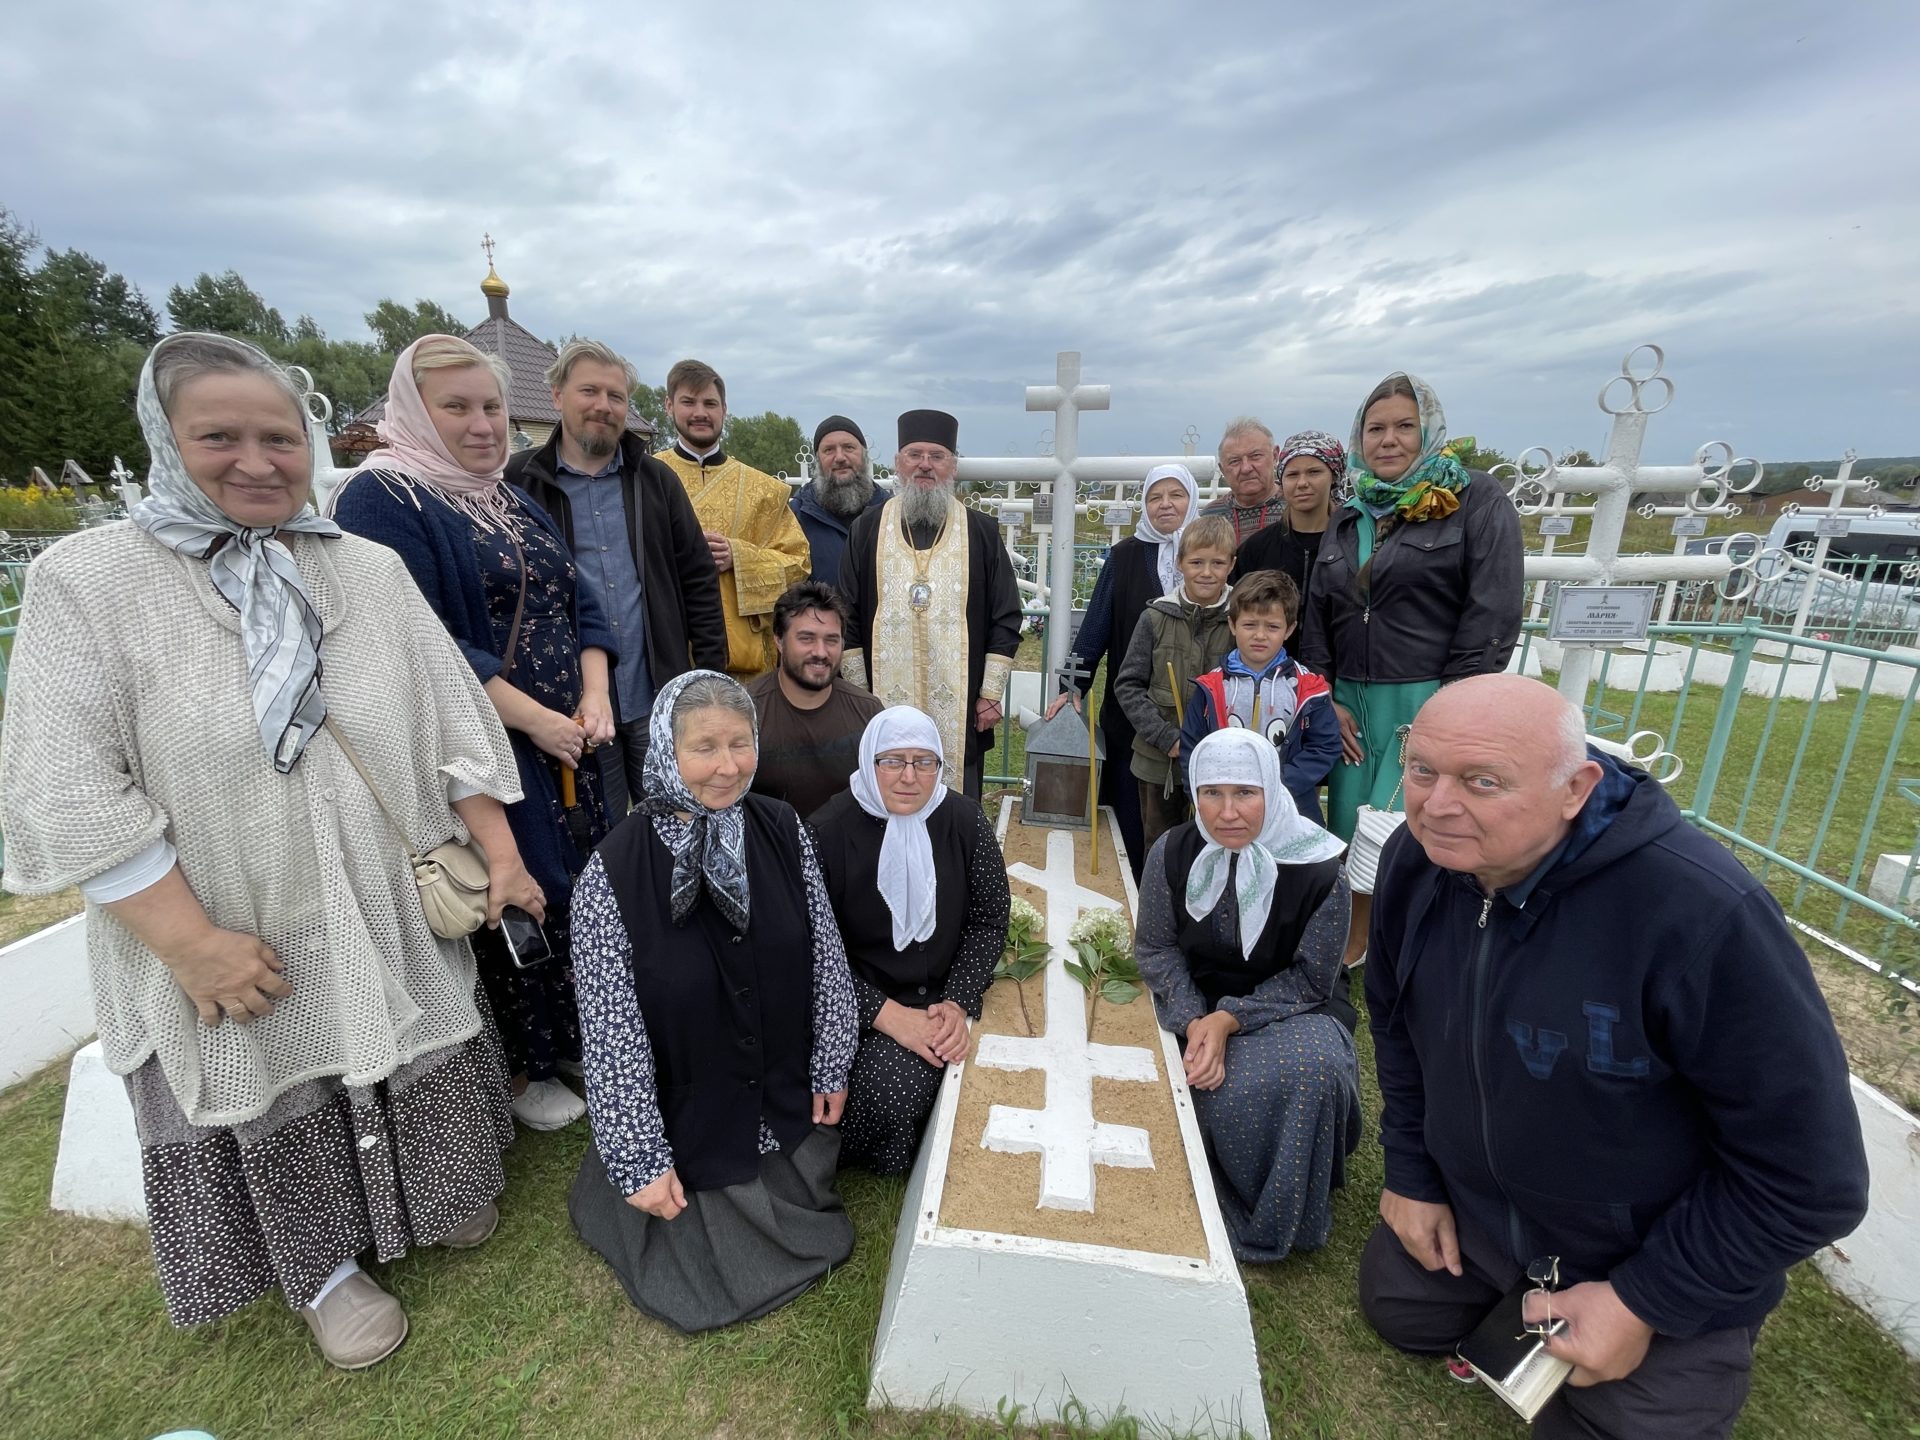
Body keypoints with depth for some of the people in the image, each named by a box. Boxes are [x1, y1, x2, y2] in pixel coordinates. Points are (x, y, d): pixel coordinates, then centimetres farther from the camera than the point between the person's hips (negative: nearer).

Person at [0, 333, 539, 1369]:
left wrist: (500, 853, -3)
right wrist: (190, 941, -17)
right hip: (234, 939, -1)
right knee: (277, 1112, 16)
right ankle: (323, 1270, 42)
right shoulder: (85, 581, -8)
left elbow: (455, 724, 0)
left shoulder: (371, 570, 0)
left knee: (413, 1076, 18)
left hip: (392, 917, 2)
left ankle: (438, 1195, 46)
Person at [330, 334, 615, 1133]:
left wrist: (595, 697, -6)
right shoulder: (381, 497, -9)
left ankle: (573, 1041, 35)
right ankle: (521, 1069, 26)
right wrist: (537, 720, -19)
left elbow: (579, 601, 10)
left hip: (564, 744, 7)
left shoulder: (515, 501, 15)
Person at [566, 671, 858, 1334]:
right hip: (686, 1125, -3)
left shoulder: (782, 830, -15)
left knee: (823, 1241, 22)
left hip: (787, 1111, 4)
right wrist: (639, 1160, -12)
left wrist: (831, 1070, 1)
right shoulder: (615, 870, -25)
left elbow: (826, 955, -5)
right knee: (710, 1291, 16)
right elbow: (610, 1030, -18)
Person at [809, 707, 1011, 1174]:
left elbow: (989, 920, 1)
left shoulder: (964, 819, -3)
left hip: (940, 998, 1)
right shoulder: (829, 830, -12)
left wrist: (960, 1003, -11)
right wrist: (886, 1014, -18)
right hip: (856, 1007, -1)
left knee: (895, 1083, -24)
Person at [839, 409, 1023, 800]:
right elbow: (847, 617, 5)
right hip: (884, 704, 1)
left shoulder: (982, 532, 5)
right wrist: (857, 689, 1)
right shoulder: (867, 529, 6)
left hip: (959, 709, 0)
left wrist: (991, 693, -1)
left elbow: (1005, 618, 3)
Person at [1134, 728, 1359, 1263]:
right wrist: (1194, 1022, -17)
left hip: (1289, 1010, -1)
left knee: (1309, 1068, -29)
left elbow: (1309, 979, -11)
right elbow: (1155, 948, -3)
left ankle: (1283, 1220, -3)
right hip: (1198, 1008, 2)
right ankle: (1232, 1214, 9)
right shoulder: (1173, 854, -11)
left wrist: (1230, 1019, -22)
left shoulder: (1318, 871, -18)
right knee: (1226, 1093, -24)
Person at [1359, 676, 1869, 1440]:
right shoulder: (1416, 859, -19)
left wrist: (1645, 1301, -18)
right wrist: (1410, 1172, 1)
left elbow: (1810, 1175, -23)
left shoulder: (1705, 913, -36)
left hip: (1659, 1263, -4)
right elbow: (1396, 1019, 0)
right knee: (1399, 1311, 19)